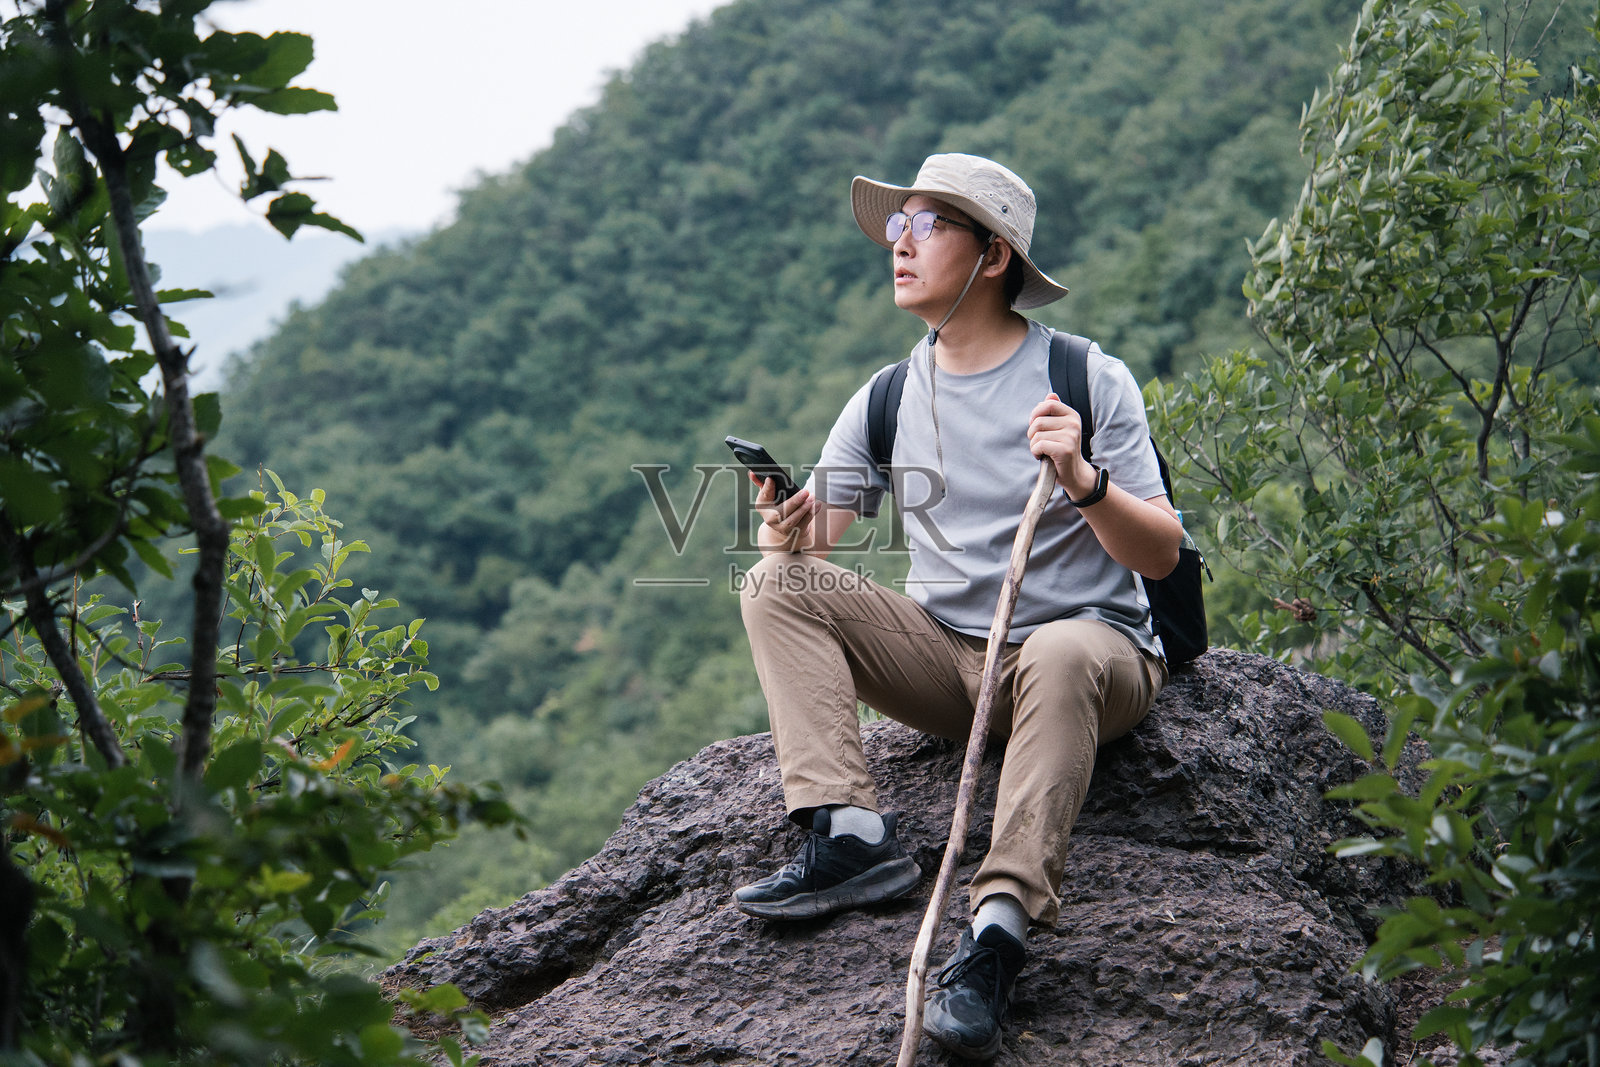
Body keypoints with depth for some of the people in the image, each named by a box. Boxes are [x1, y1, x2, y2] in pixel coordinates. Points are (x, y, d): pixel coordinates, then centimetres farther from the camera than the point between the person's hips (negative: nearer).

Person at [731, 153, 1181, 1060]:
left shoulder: (1088, 379, -5)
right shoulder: (889, 400, 7)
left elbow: (1162, 556, -10)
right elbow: (810, 541, 4)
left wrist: (1084, 480, -28)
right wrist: (786, 531, -21)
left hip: (1090, 647, -4)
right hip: (950, 660, 5)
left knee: (1059, 655, -39)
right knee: (778, 585, -12)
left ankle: (1000, 925, -42)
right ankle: (851, 835, -25)